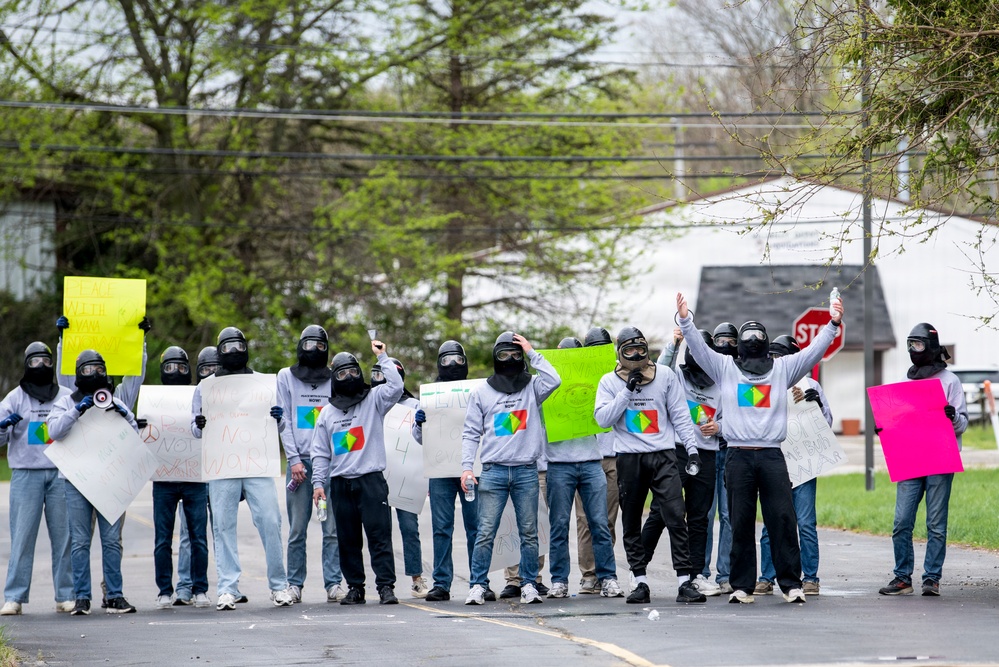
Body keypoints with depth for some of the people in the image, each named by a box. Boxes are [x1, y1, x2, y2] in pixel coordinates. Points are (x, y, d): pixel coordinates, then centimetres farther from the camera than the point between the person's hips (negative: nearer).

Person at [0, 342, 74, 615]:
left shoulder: (67, 396, 12)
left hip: (61, 473, 1)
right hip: (26, 473, -1)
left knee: (64, 535, 0)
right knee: (22, 535, -5)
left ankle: (66, 595, 6)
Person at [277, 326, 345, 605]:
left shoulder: (335, 379, 14)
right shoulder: (286, 377, 13)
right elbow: (284, 421, 6)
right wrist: (294, 459, -5)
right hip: (300, 459, 0)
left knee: (333, 528, -4)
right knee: (297, 528, -2)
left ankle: (333, 583, -4)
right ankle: (294, 584, 3)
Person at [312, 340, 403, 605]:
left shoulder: (373, 400, 7)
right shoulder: (327, 413, 15)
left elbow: (396, 386, -12)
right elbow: (320, 452, 14)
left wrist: (383, 357, -8)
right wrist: (318, 482, 5)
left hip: (371, 480, -3)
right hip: (341, 484, 3)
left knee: (379, 535, -8)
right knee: (348, 540, 5)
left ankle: (386, 586, -9)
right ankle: (355, 588, 12)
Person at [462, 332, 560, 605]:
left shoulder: (531, 387, 10)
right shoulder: (481, 392, 11)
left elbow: (553, 380, -12)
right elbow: (471, 433, 10)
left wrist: (532, 352, -5)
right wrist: (466, 466, -1)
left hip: (526, 471, 0)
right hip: (493, 471, 0)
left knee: (529, 533, 3)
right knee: (486, 532, -5)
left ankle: (528, 584, 9)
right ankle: (478, 586, -1)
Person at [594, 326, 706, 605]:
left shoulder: (665, 375, 8)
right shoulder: (610, 382, 7)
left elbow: (679, 414, 10)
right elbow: (603, 418, -5)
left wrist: (692, 449, 3)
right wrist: (628, 390, -11)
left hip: (663, 456, -1)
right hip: (629, 459, 1)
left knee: (675, 517, -10)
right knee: (631, 524, 4)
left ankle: (685, 582, -12)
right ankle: (640, 582, 11)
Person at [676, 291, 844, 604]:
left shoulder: (783, 368, 12)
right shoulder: (724, 367, 11)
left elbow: (814, 351, 6)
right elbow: (699, 348, 2)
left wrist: (832, 324, -5)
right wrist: (685, 320, -12)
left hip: (772, 456, 0)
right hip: (738, 457, 0)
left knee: (782, 519, -4)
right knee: (740, 523, 2)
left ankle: (791, 583, 0)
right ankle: (742, 586, 7)